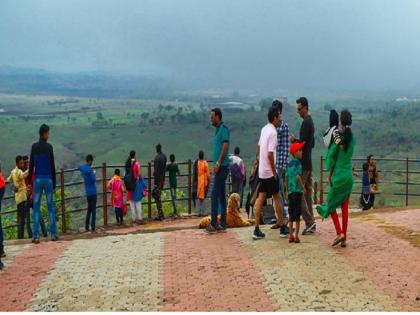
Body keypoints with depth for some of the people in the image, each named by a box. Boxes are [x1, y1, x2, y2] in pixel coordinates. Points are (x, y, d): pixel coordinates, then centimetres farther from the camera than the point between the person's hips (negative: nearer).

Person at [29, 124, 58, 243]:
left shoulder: (34, 146, 2)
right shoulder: (49, 147, -3)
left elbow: (31, 165, 2)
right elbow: (52, 166, -2)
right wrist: (54, 184, 4)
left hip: (37, 179, 1)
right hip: (48, 179, -1)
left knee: (36, 207, 2)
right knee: (50, 206, 7)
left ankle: (36, 235, -3)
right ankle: (53, 234, 7)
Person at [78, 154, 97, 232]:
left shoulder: (82, 167, 6)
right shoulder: (89, 169, -18)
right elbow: (93, 180, -19)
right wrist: (94, 174, -2)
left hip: (87, 192, 7)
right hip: (93, 192, -7)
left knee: (89, 209, 15)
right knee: (93, 210, -3)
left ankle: (86, 227, 12)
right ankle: (92, 228, -4)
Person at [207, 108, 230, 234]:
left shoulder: (223, 128, -10)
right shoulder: (218, 129, 19)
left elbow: (225, 146, -19)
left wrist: (218, 163, -21)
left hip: (222, 166, -10)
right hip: (220, 167, 10)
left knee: (215, 194, -11)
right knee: (221, 196, 10)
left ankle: (214, 224, -9)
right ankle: (222, 224, 13)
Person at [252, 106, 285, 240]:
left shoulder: (264, 129, 9)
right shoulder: (273, 132, -17)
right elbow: (270, 154, -23)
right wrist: (274, 172, -15)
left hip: (261, 171, 7)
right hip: (269, 171, -7)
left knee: (260, 198, 5)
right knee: (277, 198, 5)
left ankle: (257, 229, 3)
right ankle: (282, 227, 16)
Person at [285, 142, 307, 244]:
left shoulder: (290, 164, 12)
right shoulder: (298, 163, -9)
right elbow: (298, 176, -19)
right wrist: (303, 187, -10)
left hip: (290, 192, 7)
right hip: (297, 191, -7)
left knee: (291, 214, 10)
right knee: (297, 214, -2)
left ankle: (291, 236, 12)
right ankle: (296, 236, -1)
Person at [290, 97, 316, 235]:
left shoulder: (306, 122, -13)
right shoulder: (310, 122, 18)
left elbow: (303, 142, -19)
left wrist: (294, 140, -2)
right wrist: (297, 141, 16)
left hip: (303, 163, -10)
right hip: (308, 163, 10)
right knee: (307, 192, 10)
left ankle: (310, 222, -9)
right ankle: (311, 225, 12)